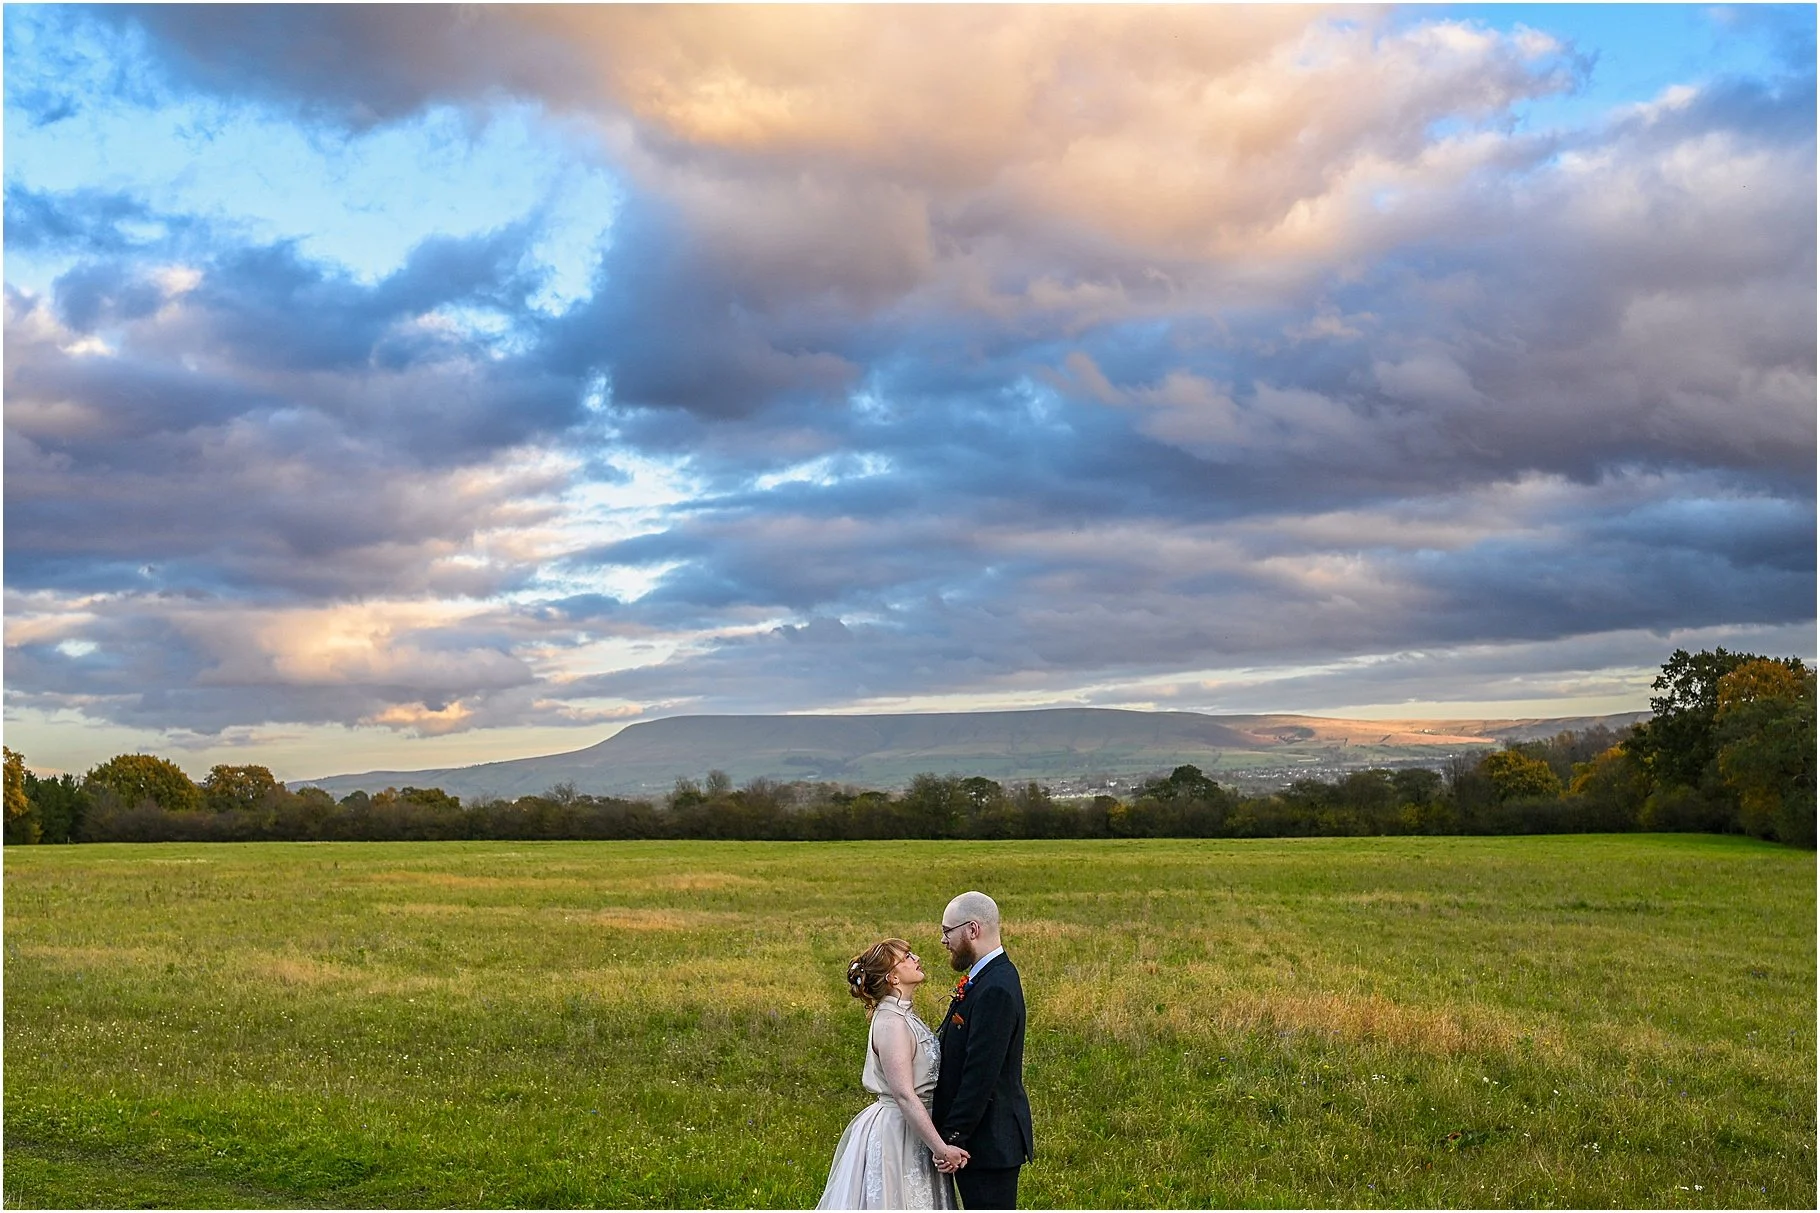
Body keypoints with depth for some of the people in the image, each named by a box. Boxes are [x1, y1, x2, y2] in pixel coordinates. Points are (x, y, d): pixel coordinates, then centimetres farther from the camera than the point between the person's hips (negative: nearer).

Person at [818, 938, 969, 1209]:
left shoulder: (904, 1014, 10)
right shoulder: (891, 1023, -20)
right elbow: (905, 1095, -25)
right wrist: (941, 1147, -25)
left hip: (912, 1132, 9)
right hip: (894, 1134, -9)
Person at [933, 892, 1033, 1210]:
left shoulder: (995, 990, -22)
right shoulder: (990, 978, 10)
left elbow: (981, 1075, -24)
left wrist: (951, 1139, -19)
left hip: (989, 1140, -10)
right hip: (987, 1138, 10)